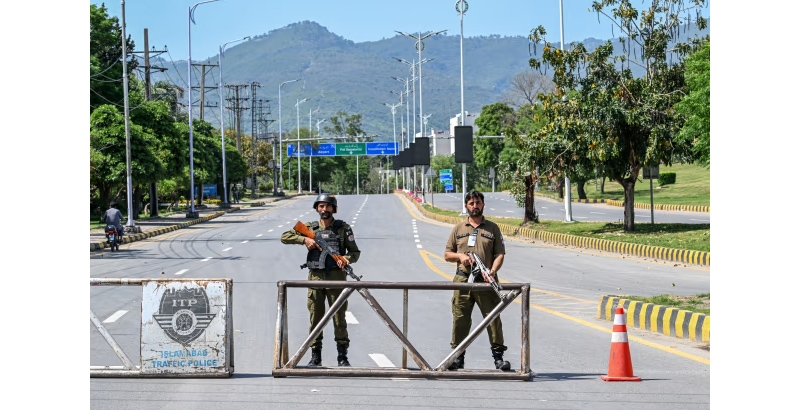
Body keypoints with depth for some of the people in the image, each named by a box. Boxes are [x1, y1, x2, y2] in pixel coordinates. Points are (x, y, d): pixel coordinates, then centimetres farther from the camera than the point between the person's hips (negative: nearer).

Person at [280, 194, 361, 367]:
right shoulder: (310, 228, 9)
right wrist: (304, 239, -6)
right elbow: (284, 237, 8)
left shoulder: (343, 228, 5)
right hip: (315, 277, 2)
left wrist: (346, 258, -15)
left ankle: (342, 356, 7)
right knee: (315, 318, 3)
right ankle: (316, 356, 10)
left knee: (339, 317, -1)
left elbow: (355, 252, 7)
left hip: (336, 277, -2)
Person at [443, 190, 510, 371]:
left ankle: (498, 356, -1)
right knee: (460, 319, 2)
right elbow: (447, 254, 16)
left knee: (493, 318, -5)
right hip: (463, 280, 1)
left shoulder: (492, 228, 9)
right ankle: (458, 356, 10)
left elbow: (500, 254, 3)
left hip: (486, 281, -1)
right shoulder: (458, 229, 13)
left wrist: (493, 271, -15)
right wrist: (460, 256, -6)